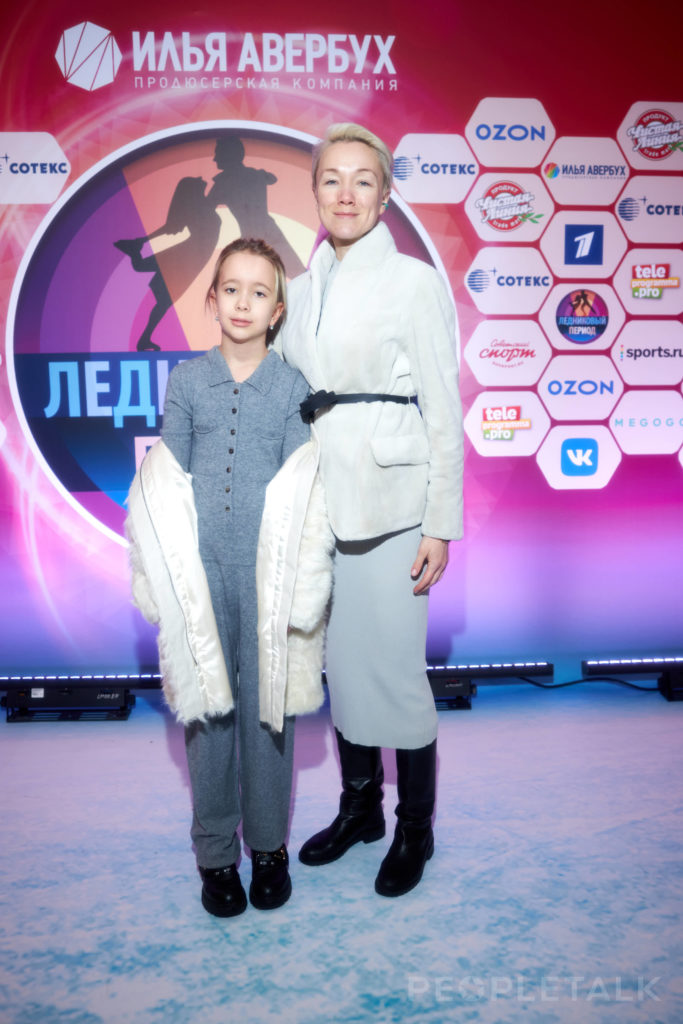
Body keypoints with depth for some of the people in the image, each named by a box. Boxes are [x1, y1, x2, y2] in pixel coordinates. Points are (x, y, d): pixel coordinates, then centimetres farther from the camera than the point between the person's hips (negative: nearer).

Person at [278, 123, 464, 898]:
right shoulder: (302, 289, 13)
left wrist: (442, 525, -10)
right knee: (340, 664, 14)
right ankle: (359, 806, 34)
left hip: (387, 501, -5)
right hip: (316, 500, 6)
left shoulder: (414, 282, -3)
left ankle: (416, 829, 23)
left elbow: (443, 411, -6)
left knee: (394, 669, 1)